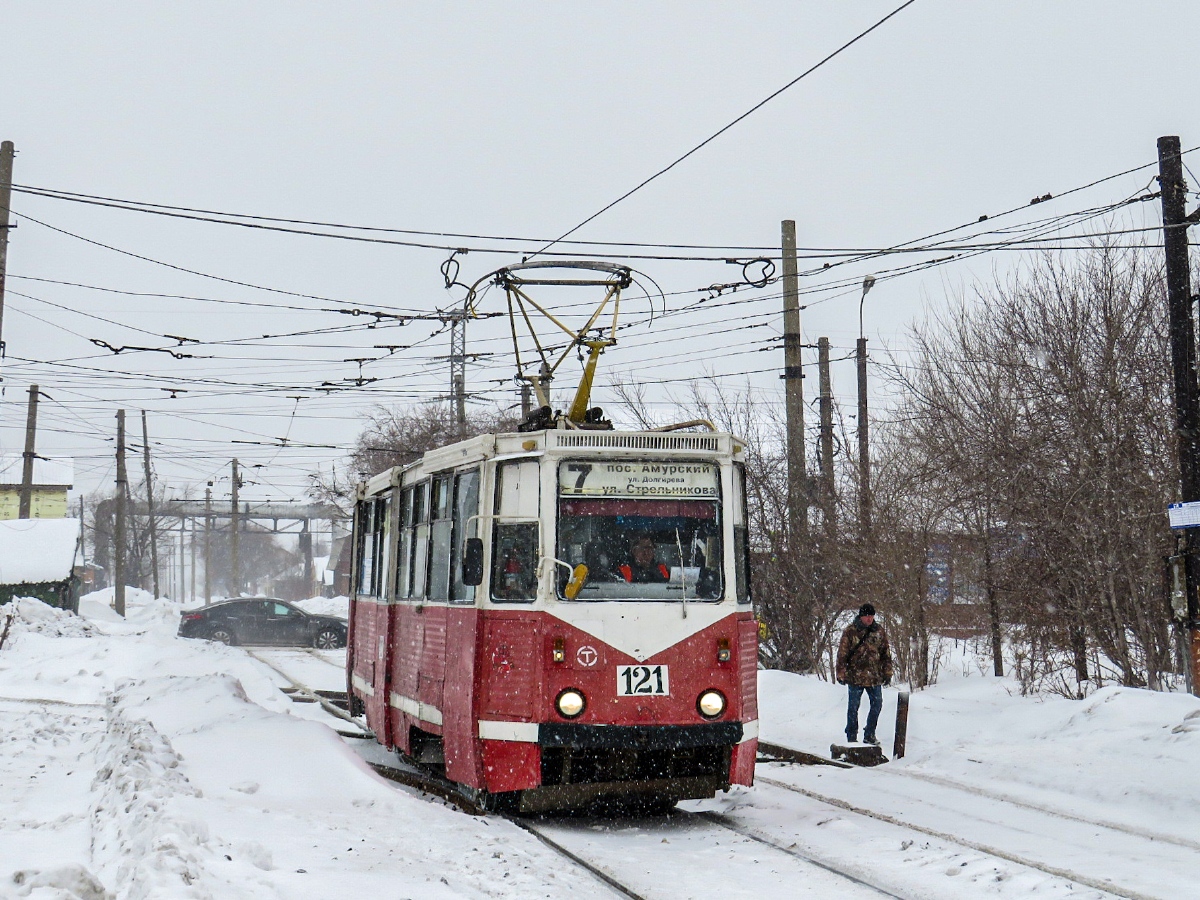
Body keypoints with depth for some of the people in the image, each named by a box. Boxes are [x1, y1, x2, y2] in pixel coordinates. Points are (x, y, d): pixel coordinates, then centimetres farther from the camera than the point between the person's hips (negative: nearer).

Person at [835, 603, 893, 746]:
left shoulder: (879, 631, 6)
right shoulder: (850, 631, -6)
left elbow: (886, 653, 13)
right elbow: (842, 654, -5)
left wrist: (887, 673, 10)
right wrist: (841, 674, -8)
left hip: (874, 677, 4)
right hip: (855, 676, -4)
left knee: (877, 704, 6)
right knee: (853, 707, 3)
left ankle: (869, 735, 20)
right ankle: (851, 737, 13)